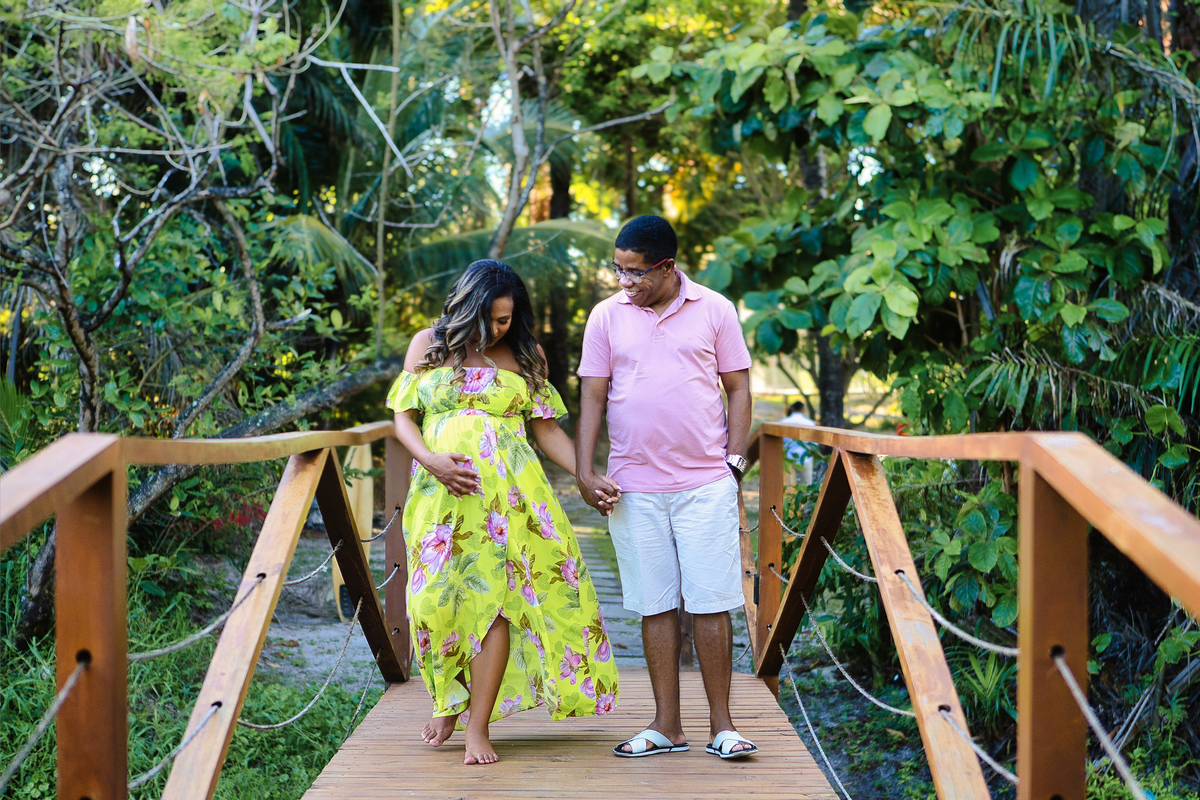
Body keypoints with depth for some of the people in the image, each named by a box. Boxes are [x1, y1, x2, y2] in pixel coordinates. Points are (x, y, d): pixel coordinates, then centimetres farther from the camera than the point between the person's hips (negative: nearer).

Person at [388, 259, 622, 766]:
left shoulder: (523, 357, 11)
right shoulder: (429, 345, 10)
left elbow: (547, 429, 11)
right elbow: (403, 417, 8)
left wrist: (589, 478, 0)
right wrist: (432, 460, -10)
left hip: (505, 490, 0)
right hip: (441, 490, 0)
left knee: (495, 594, -9)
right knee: (439, 599, -2)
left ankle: (477, 725, -5)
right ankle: (449, 700, 24)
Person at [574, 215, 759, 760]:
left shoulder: (714, 310, 3)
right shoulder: (606, 316, 6)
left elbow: (738, 388, 7)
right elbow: (593, 397, 8)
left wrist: (735, 461, -1)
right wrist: (584, 471, 0)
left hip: (706, 483, -1)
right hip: (634, 487, 2)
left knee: (711, 604, -2)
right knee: (654, 606, 6)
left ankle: (721, 724, 7)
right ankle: (667, 726, 14)